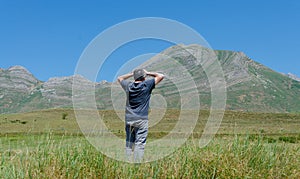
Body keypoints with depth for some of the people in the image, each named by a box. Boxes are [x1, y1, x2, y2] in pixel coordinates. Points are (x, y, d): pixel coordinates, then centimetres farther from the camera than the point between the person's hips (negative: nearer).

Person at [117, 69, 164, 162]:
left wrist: (131, 74, 20)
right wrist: (148, 73, 7)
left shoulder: (129, 86, 5)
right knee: (140, 144, -3)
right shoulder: (146, 85, -7)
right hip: (141, 120, -4)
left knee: (129, 143, 10)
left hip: (129, 118, 4)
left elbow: (119, 78, 26)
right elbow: (161, 76, -2)